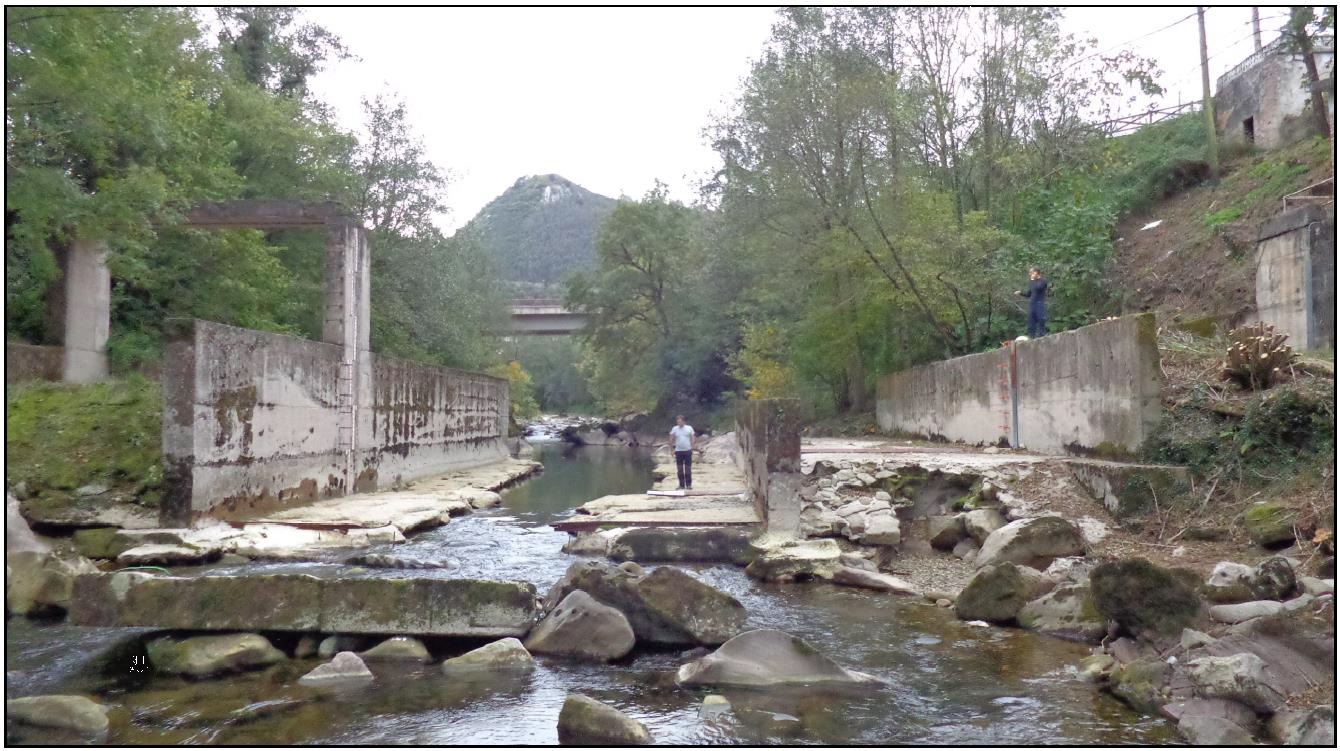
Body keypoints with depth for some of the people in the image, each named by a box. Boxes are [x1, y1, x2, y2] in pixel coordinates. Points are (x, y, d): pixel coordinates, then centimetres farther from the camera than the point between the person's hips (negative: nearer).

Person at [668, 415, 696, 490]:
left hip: (687, 451, -1)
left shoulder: (689, 428, 1)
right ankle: (681, 485, 10)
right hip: (678, 451, 1)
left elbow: (693, 438, 5)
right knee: (680, 470, 3)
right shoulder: (674, 429, 3)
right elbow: (671, 439, 6)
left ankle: (689, 485, 7)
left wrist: (692, 447, -5)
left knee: (688, 469, 1)